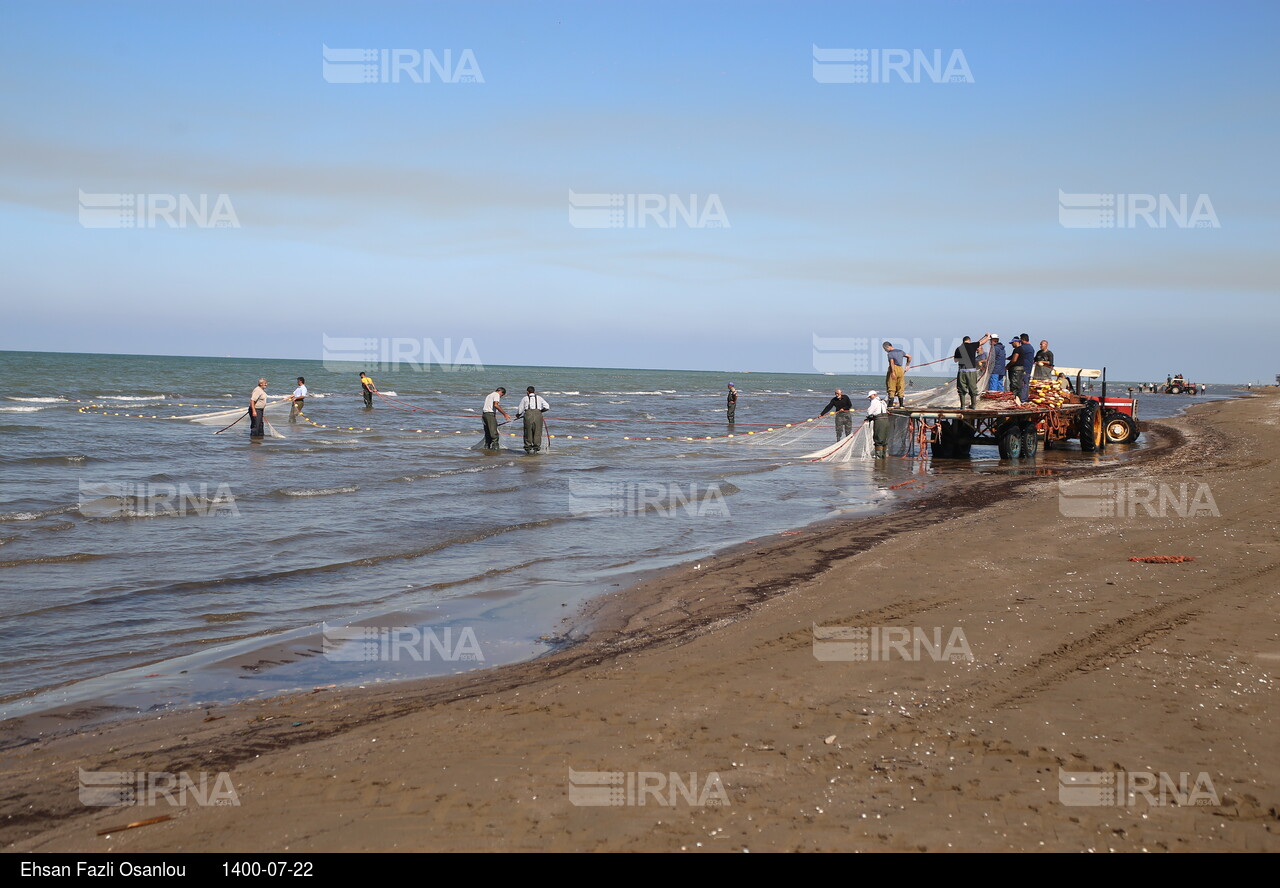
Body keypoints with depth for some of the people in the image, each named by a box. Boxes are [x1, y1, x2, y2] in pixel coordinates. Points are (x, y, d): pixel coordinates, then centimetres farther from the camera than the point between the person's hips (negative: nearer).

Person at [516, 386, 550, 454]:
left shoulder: (525, 398, 17)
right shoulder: (539, 398, 20)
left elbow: (520, 409, 15)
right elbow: (547, 407, 11)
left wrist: (517, 415, 35)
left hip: (528, 413, 0)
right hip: (538, 414, 0)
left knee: (528, 431, 7)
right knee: (537, 431, 4)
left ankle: (528, 448, 7)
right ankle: (536, 447, 0)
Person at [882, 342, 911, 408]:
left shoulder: (890, 353, -8)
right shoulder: (900, 351, 14)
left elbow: (892, 363, -21)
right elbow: (909, 357, 20)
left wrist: (893, 373, -28)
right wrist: (907, 365, 24)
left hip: (894, 369, -6)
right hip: (901, 369, 6)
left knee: (891, 388, -2)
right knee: (900, 388, 11)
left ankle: (890, 404, -7)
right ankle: (901, 404, 9)